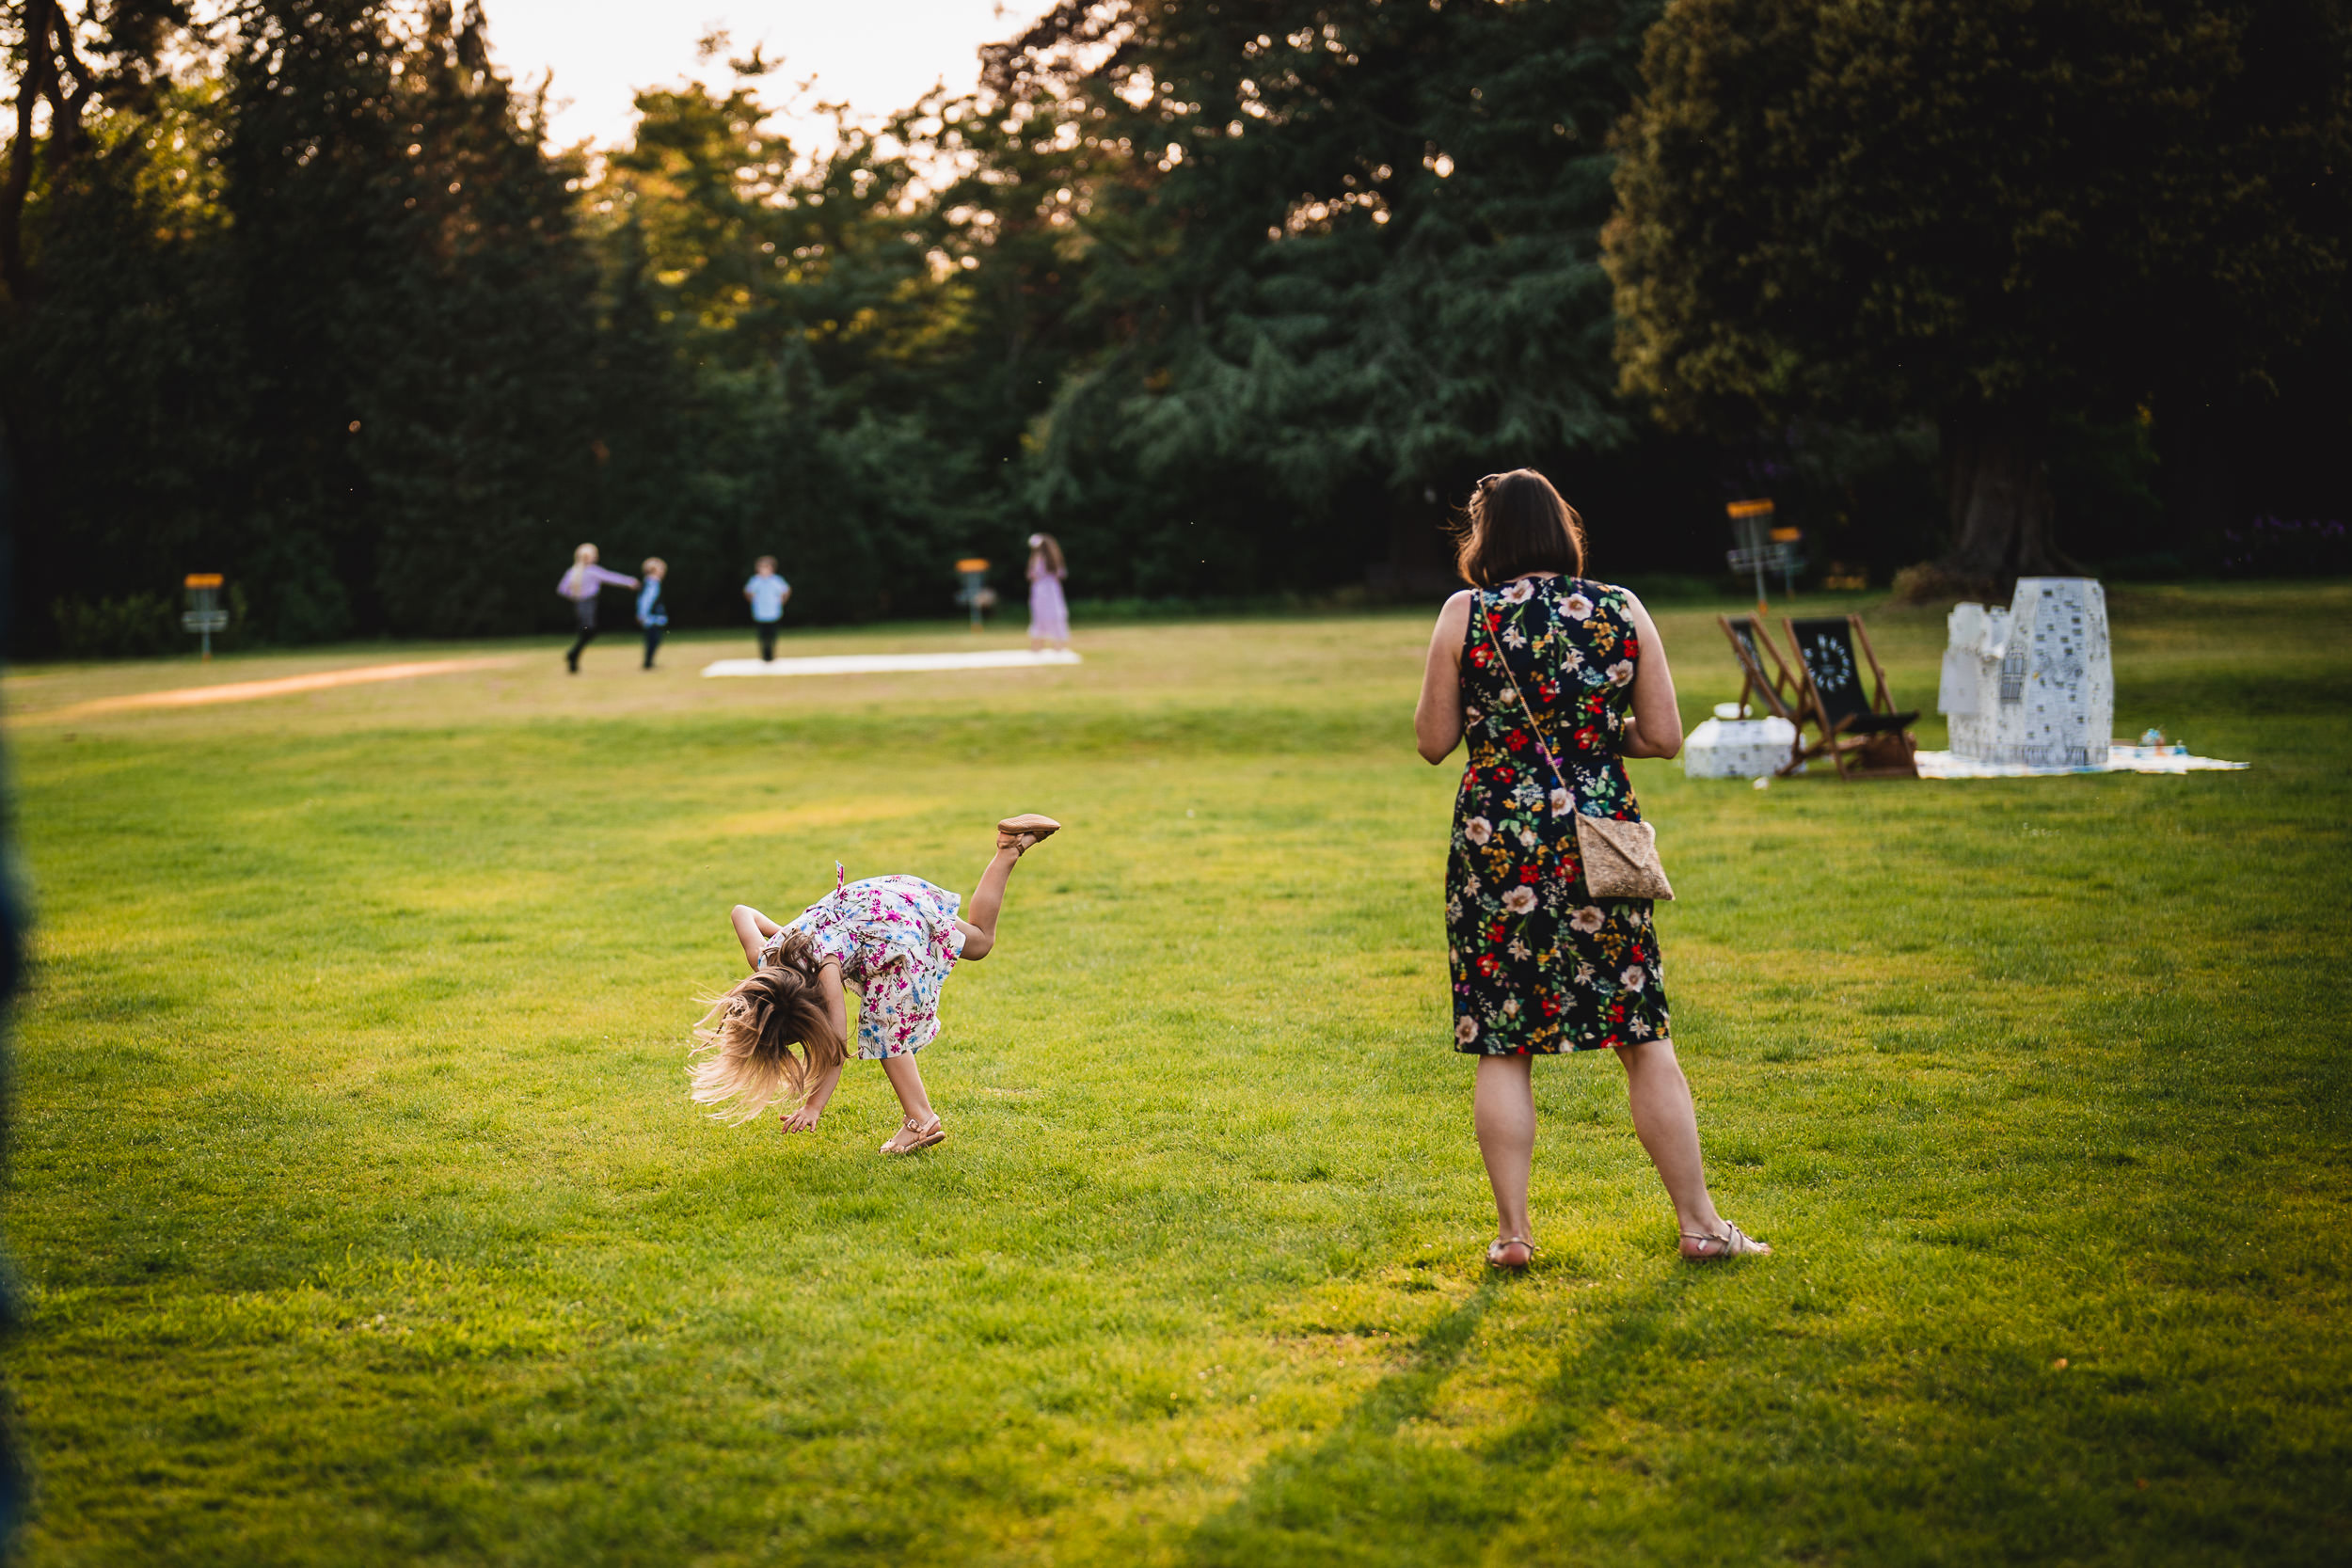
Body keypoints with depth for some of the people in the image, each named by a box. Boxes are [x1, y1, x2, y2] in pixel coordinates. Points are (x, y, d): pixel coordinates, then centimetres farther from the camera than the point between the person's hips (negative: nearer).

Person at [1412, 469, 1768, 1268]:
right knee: (1644, 1038, 8)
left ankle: (1513, 1230, 7)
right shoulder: (1622, 611, 2)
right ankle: (1699, 1223, 12)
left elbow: (1432, 742, 1)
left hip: (1498, 838, -2)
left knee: (1501, 1048, 6)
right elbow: (1665, 736, 2)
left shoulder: (1466, 615, -3)